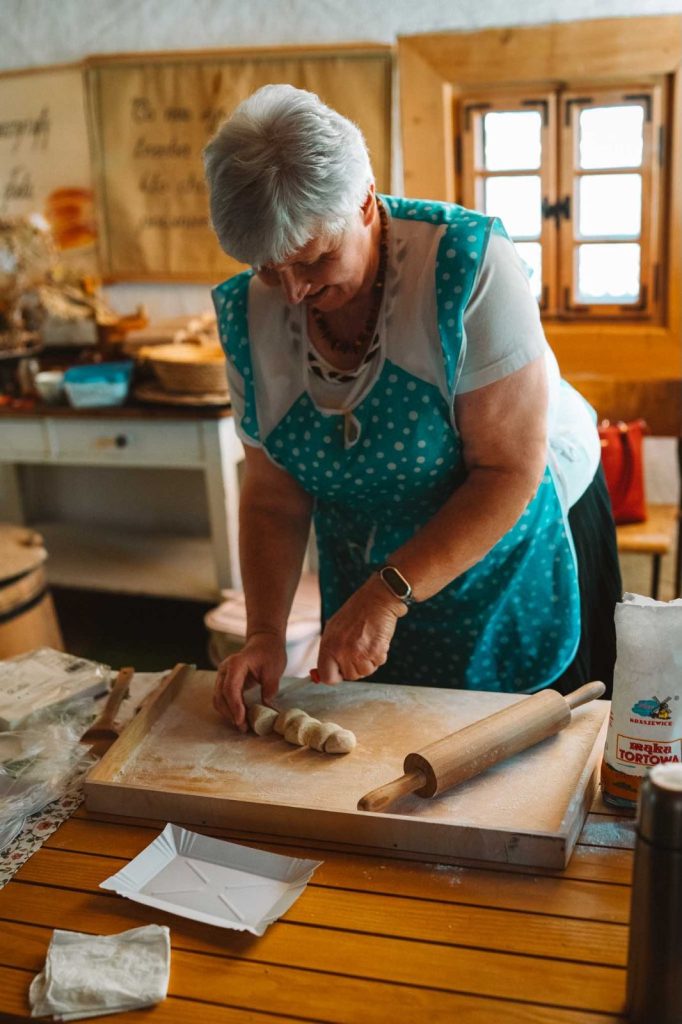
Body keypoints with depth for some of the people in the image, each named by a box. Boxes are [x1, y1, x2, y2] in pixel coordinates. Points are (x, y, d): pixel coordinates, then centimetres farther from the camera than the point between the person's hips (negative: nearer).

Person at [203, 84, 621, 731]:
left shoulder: (468, 264, -27)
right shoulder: (250, 315, -13)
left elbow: (511, 471, -27)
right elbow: (273, 495, -7)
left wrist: (390, 594, -32)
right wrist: (265, 634, -19)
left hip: (520, 551, -3)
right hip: (372, 585, 4)